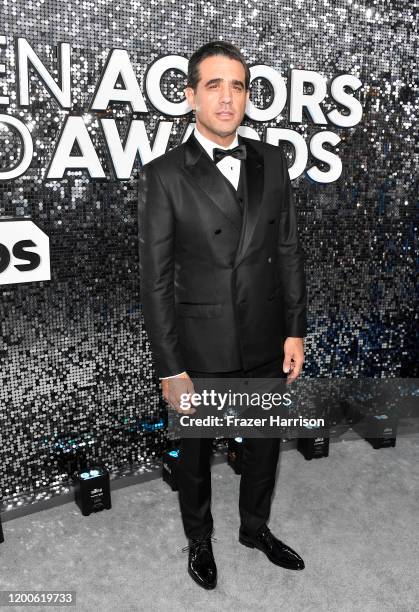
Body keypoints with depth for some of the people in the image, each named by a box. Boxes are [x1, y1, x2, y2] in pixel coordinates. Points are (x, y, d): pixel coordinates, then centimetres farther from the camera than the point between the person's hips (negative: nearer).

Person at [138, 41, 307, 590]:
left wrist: (296, 331, 2)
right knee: (196, 452, 18)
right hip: (202, 348, -3)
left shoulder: (272, 162, 1)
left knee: (265, 444, 21)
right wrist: (170, 369, -13)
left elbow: (289, 251, 5)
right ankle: (200, 540, 45)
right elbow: (155, 280, -12)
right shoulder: (163, 175, -11)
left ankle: (255, 527, 49)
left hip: (267, 343, 4)